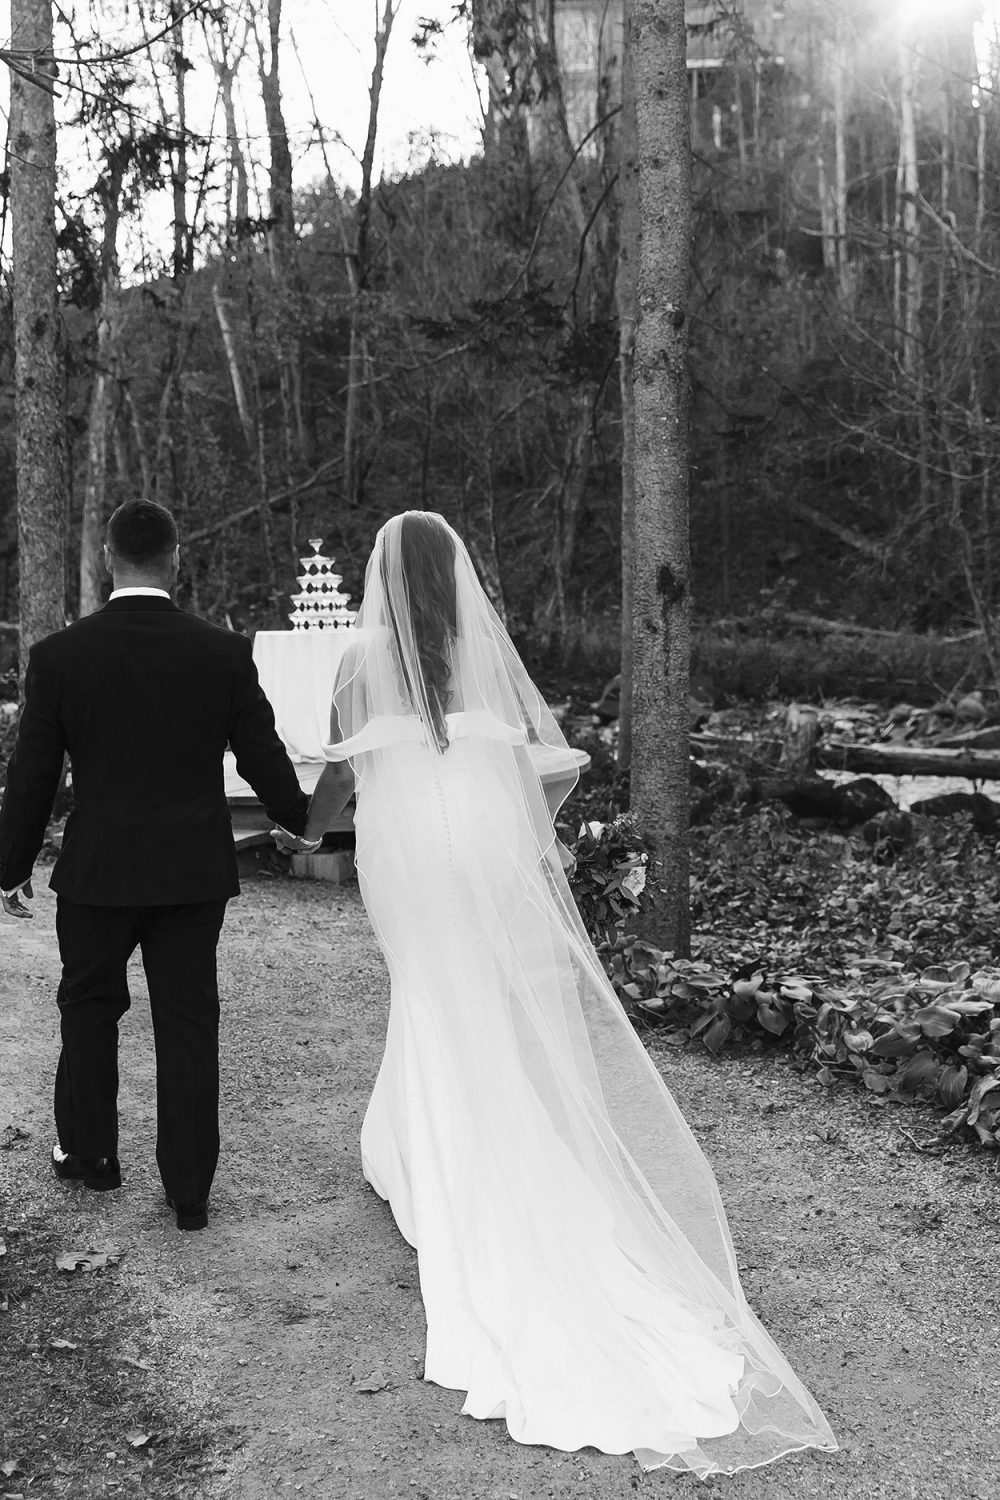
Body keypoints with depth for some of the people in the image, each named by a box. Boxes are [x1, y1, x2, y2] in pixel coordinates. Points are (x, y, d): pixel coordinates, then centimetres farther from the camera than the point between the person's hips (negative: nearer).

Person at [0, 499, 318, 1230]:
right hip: (195, 870, 1)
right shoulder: (225, 653, -8)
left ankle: (88, 1152, 34)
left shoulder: (59, 654, -9)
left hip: (96, 871, 0)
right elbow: (264, 759, -1)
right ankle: (190, 1190, 16)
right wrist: (302, 821, 19)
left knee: (89, 1007, 20)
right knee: (188, 1023, 9)